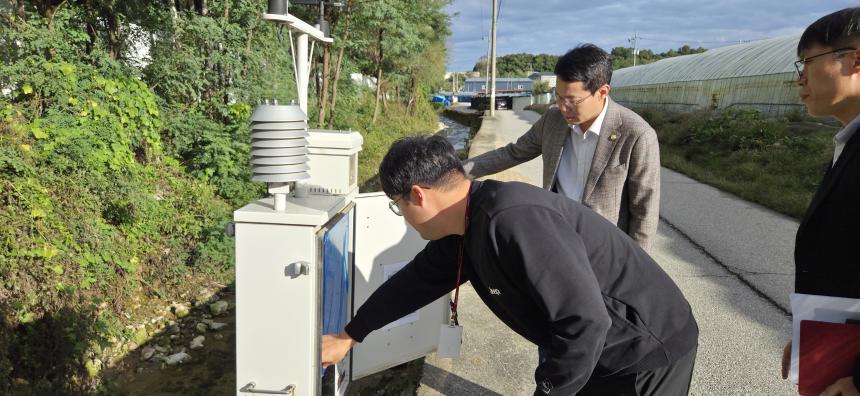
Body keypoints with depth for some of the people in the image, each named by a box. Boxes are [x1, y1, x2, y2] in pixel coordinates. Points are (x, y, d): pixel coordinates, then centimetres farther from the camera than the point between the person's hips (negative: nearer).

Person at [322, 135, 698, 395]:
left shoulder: (514, 222, -33)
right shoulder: (464, 226, -2)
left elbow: (585, 321, -34)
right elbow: (418, 279, 11)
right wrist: (349, 335, 19)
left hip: (648, 351, -8)